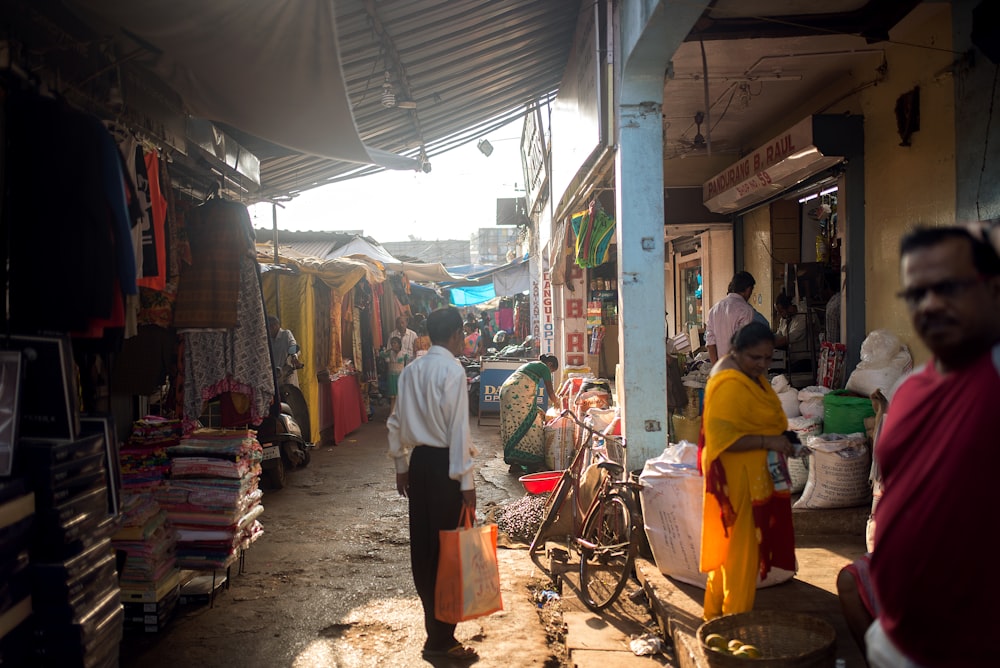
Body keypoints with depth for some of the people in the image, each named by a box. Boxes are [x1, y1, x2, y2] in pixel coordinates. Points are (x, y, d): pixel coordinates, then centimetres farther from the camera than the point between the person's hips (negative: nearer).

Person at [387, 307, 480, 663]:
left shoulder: (411, 370, 9)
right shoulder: (452, 370, -13)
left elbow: (397, 422, 13)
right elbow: (459, 428, -17)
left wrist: (401, 465, 22)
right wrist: (466, 480, -14)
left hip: (418, 460, 7)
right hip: (444, 463, -7)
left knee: (422, 544, 15)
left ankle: (433, 616, 30)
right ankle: (440, 639, 8)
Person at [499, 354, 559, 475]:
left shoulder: (528, 365, 33)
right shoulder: (544, 367, 9)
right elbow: (550, 390, 10)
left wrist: (536, 409, 31)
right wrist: (556, 404, 26)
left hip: (505, 389, 9)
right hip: (519, 394, -9)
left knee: (513, 426, 8)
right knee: (529, 427, -4)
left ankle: (514, 463, 9)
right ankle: (532, 462, -5)